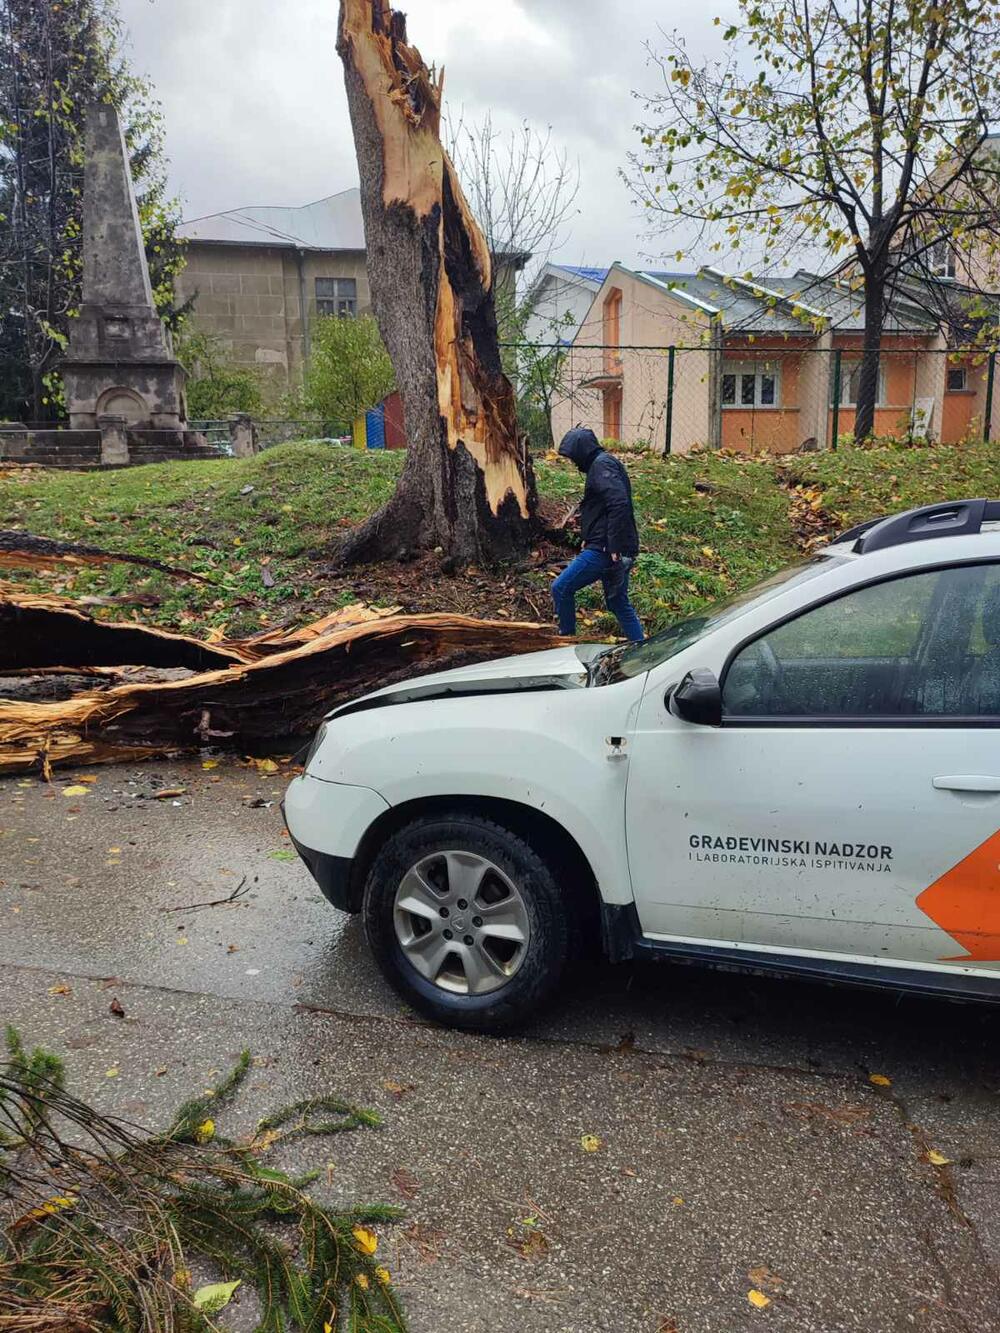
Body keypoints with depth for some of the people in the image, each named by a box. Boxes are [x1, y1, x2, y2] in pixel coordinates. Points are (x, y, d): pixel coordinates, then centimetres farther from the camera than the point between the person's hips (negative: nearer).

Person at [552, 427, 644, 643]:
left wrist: (614, 547, -27)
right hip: (612, 549, 10)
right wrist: (590, 539, 15)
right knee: (619, 603, 15)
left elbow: (619, 503, -25)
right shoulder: (602, 464, 20)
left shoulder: (602, 465, -11)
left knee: (561, 588, -2)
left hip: (605, 550, -10)